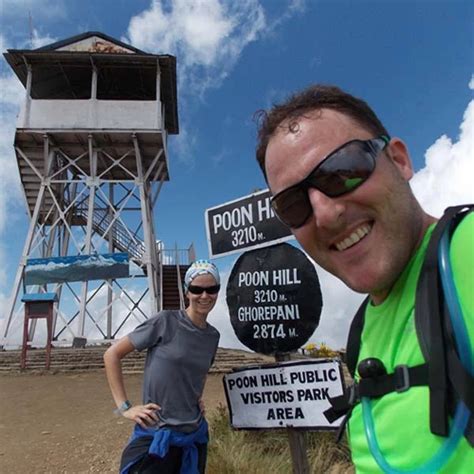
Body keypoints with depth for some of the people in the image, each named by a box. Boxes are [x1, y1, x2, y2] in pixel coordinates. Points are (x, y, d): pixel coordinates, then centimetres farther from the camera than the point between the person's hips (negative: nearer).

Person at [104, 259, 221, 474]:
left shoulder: (213, 336, 2)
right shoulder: (166, 321, -13)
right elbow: (112, 354, -9)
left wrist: (198, 398, 6)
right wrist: (124, 406, -11)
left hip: (194, 435, 6)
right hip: (155, 435, -5)